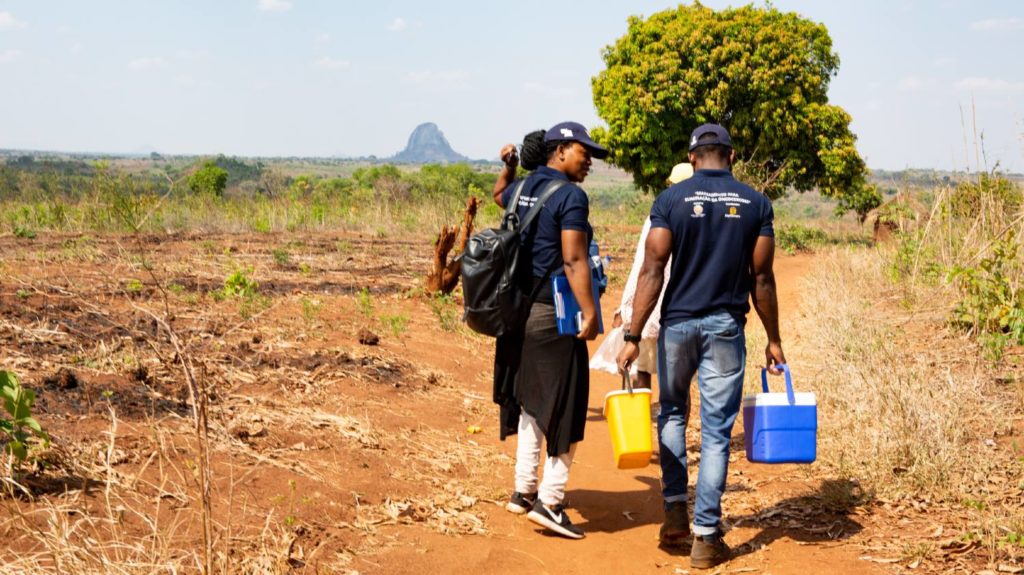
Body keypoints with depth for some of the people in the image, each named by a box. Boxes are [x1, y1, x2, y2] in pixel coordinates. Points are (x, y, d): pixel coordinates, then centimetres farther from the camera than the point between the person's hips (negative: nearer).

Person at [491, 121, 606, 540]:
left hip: (521, 312, 9)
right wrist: (590, 313, -22)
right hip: (554, 315, -9)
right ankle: (550, 501, 0)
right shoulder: (571, 195, -13)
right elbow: (574, 260, -21)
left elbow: (500, 195, 37)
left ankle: (523, 491, 25)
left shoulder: (523, 188, 11)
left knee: (532, 401, 18)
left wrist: (508, 165, 37)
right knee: (565, 407, -1)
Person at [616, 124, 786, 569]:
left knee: (672, 412, 21)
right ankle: (706, 536, 5)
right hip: (727, 327, 0)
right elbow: (761, 278, 1)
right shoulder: (755, 203, 1)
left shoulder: (670, 199, -3)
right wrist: (773, 339, 9)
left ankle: (675, 510, 13)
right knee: (717, 431, 4)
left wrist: (633, 337, -8)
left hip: (678, 323, 0)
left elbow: (652, 271, -9)